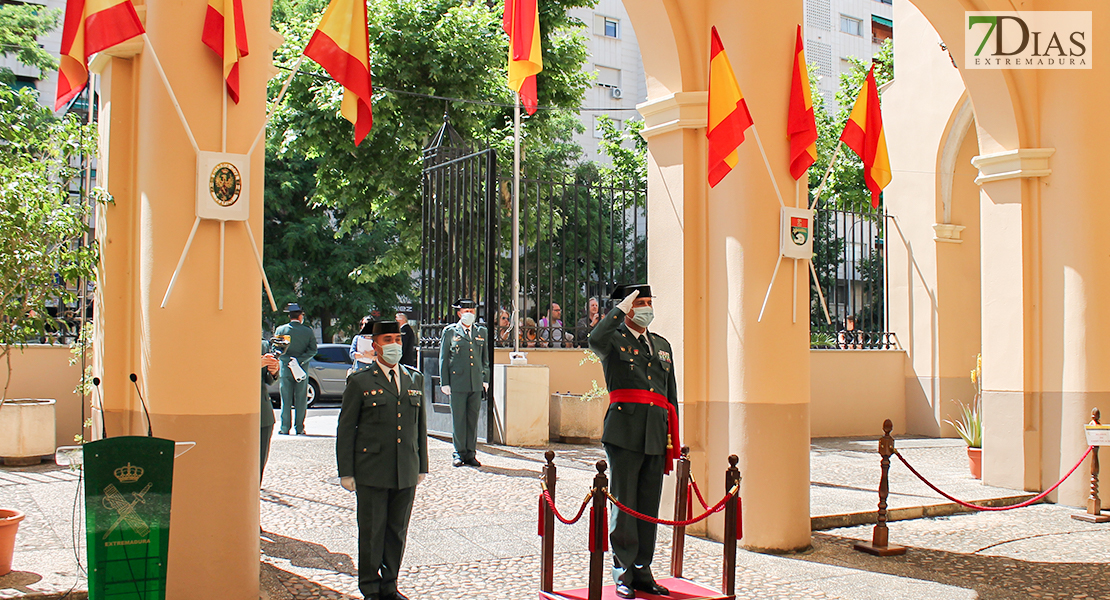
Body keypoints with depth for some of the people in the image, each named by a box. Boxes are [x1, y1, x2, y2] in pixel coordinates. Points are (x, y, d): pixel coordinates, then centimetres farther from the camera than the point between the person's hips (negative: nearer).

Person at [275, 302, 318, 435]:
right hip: (302, 368, 0)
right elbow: (313, 350, -5)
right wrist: (301, 359, -7)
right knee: (301, 399, 6)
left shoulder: (280, 330, 0)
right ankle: (299, 427, 7)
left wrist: (286, 358, -2)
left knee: (285, 399, 4)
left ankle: (285, 427, 4)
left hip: (285, 369, 0)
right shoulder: (308, 331, 0)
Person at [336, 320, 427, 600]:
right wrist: (346, 472, -5)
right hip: (372, 473, -4)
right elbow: (345, 429, -1)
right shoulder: (360, 382, -2)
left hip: (406, 473, 4)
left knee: (397, 531, 10)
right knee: (371, 532, 4)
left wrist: (422, 466, 14)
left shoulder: (415, 379, 12)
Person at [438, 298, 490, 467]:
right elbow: (443, 358, 3)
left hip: (476, 383, 3)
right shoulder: (450, 332, 4)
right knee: (458, 419, 0)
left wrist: (486, 379, 10)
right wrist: (444, 382, -2)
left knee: (473, 419, 6)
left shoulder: (481, 332, 14)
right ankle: (459, 454, 9)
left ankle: (470, 454, 13)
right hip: (457, 382, -3)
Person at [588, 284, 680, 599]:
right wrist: (620, 310, -13)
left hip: (657, 434, 5)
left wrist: (674, 438, 15)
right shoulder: (614, 340, 3)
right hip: (625, 431, -5)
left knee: (650, 505, 8)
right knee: (624, 503, -1)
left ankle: (642, 571, 17)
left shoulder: (662, 345, 21)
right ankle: (623, 573, 7)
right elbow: (595, 340, -24)